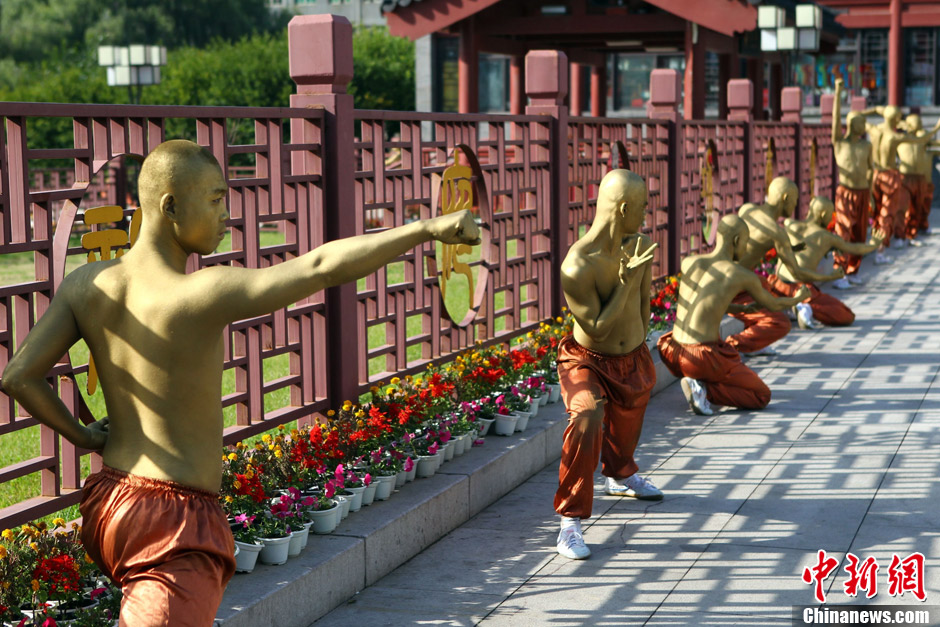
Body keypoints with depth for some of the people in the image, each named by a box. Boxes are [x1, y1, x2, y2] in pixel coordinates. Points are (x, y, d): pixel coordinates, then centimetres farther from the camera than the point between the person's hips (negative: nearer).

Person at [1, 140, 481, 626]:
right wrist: (426, 229, -26)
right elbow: (323, 267, -29)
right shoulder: (203, 296, -22)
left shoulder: (86, 285, -2)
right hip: (177, 523, -9)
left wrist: (78, 435, 13)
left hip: (107, 502, 9)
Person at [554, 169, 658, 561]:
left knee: (626, 422, 27)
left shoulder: (640, 247, -8)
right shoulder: (577, 267, -30)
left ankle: (620, 475, 63)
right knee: (588, 417, -32)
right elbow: (597, 329, -26)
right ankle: (571, 522, -22)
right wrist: (625, 281, -31)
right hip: (588, 360, -6)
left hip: (633, 359, 6)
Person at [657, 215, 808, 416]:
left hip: (672, 353, 6)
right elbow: (774, 305, 14)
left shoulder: (688, 262, 6)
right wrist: (798, 298, 36)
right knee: (762, 397, 13)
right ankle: (704, 389, -8)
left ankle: (691, 379, 15)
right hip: (705, 358, -6)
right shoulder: (745, 277, -5)